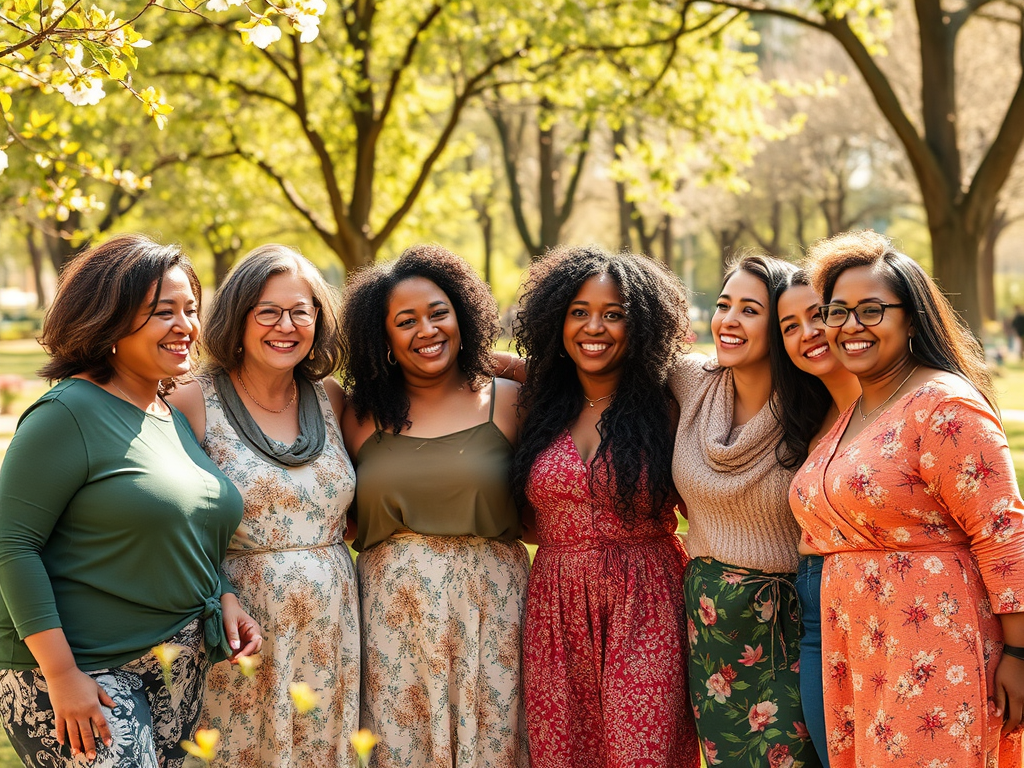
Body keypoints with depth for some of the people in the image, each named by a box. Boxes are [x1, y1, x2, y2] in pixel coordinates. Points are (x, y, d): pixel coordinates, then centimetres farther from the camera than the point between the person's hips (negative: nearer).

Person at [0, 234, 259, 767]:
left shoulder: (178, 418, 11)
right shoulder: (68, 414, -12)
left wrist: (223, 598, 3)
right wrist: (61, 673, -20)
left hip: (181, 669, 8)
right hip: (89, 671, -8)